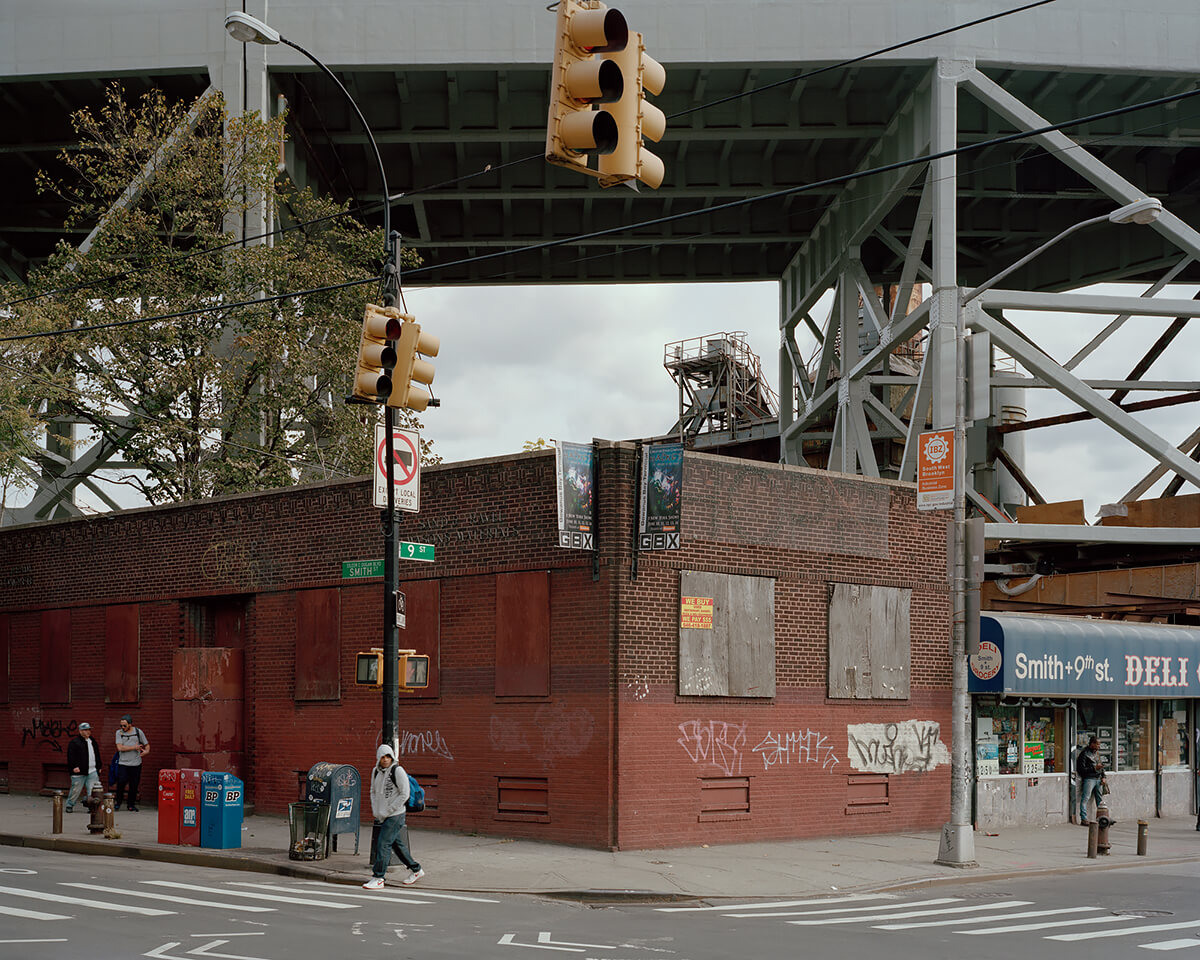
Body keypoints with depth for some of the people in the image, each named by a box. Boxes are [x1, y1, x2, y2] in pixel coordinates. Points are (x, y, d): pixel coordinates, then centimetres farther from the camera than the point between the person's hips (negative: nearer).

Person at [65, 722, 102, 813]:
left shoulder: (93, 742, 18)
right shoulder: (74, 742, -4)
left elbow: (97, 755, 27)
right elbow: (71, 756, -11)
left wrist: (99, 767, 24)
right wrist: (74, 766, -20)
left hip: (92, 771, 5)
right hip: (79, 771, -5)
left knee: (93, 791, -2)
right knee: (76, 789, 2)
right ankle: (69, 805, 17)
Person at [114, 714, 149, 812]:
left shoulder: (138, 732, 5)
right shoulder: (119, 733, 4)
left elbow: (146, 744, 14)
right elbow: (120, 748, -8)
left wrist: (146, 751, -10)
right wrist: (134, 747, -10)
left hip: (136, 764, 1)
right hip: (123, 763, -1)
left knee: (134, 785, 2)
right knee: (121, 782, -11)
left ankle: (131, 805, 14)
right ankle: (118, 802, 7)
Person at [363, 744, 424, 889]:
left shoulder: (398, 771, -14)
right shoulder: (376, 771, 8)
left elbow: (404, 794, -15)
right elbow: (373, 792, 18)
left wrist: (387, 811, -14)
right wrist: (375, 811, 4)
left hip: (395, 815, -8)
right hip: (382, 816, 8)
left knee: (383, 844, -12)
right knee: (397, 844, 15)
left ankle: (378, 878, -9)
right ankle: (416, 870, 29)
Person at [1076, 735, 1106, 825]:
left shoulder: (1097, 753, 17)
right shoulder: (1084, 754, -7)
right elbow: (1080, 769, -11)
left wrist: (1103, 777, 10)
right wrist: (1094, 768, -15)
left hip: (1098, 779, 7)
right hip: (1089, 779, -7)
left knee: (1101, 800, 8)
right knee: (1085, 798, -12)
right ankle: (1083, 819, -13)